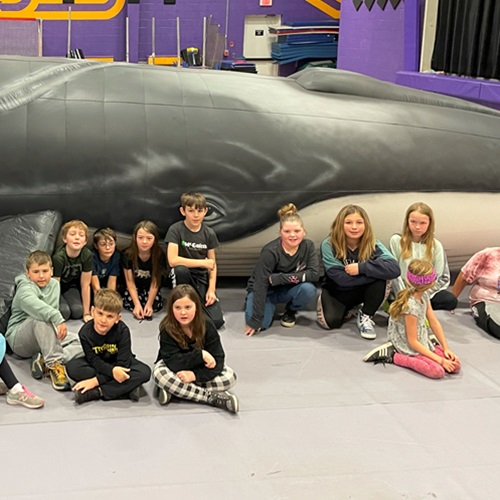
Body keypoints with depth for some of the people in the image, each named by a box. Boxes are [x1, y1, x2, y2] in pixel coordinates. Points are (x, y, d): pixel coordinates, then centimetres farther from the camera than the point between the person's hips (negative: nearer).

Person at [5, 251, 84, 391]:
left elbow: (53, 309, 5)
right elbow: (31, 302, -41)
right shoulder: (25, 287, -17)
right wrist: (58, 319, -53)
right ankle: (54, 363, -38)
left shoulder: (54, 284, 8)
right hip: (18, 339, -7)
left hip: (42, 336, 7)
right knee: (40, 318, -38)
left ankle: (44, 361, -25)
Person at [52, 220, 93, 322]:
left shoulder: (87, 255, -21)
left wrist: (86, 313, -9)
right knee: (64, 311, -26)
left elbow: (85, 285, -13)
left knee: (78, 311, -22)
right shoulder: (58, 257, -32)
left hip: (70, 287, 3)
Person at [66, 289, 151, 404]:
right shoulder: (85, 332, -22)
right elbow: (94, 360, -22)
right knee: (72, 367, -27)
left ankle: (97, 392, -32)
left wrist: (97, 380, -34)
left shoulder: (122, 331, -25)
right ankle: (127, 388, -30)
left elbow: (123, 363, -28)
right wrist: (112, 371, -43)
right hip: (97, 364, 2)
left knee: (145, 372, -29)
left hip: (119, 365, -1)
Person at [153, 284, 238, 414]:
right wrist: (200, 355, -33)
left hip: (199, 370, 2)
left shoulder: (207, 326, -19)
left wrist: (195, 375, -36)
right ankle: (212, 397, -31)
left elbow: (217, 360, -23)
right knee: (159, 373, -35)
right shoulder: (167, 329, -22)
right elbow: (173, 363, -30)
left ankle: (173, 389, -25)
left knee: (229, 377, -23)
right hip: (177, 371, -2)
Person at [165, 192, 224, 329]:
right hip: (182, 275, -2)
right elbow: (172, 260, -25)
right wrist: (203, 263, -18)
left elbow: (212, 264, 3)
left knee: (217, 321, -17)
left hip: (201, 278, 2)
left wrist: (211, 289, -11)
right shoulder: (175, 230, -13)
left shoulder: (209, 233, -2)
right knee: (180, 269, -40)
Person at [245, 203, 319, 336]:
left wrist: (277, 278, -31)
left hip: (287, 290, 3)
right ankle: (270, 306, 9)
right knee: (262, 324, -27)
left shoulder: (308, 246, -17)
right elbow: (261, 285, -27)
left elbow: (314, 274, -26)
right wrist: (255, 320, -30)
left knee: (309, 289, -30)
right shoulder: (270, 252, -28)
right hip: (266, 290, -2)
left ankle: (291, 311, 3)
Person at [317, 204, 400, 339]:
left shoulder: (373, 245, -18)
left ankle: (365, 317, -8)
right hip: (336, 291, -1)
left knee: (380, 278, -29)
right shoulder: (329, 245, -22)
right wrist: (373, 270, -31)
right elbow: (341, 278, -30)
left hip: (362, 289, 1)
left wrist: (361, 267, -38)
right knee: (331, 322, -28)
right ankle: (324, 302, 10)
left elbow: (394, 268, -35)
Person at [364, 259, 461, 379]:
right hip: (409, 348, -9)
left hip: (423, 342, 9)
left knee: (455, 366, -2)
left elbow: (434, 322, 5)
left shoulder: (424, 295, -2)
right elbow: (413, 342, -23)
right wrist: (440, 360, -22)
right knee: (438, 371, -27)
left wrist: (446, 348, -2)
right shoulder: (411, 307, -28)